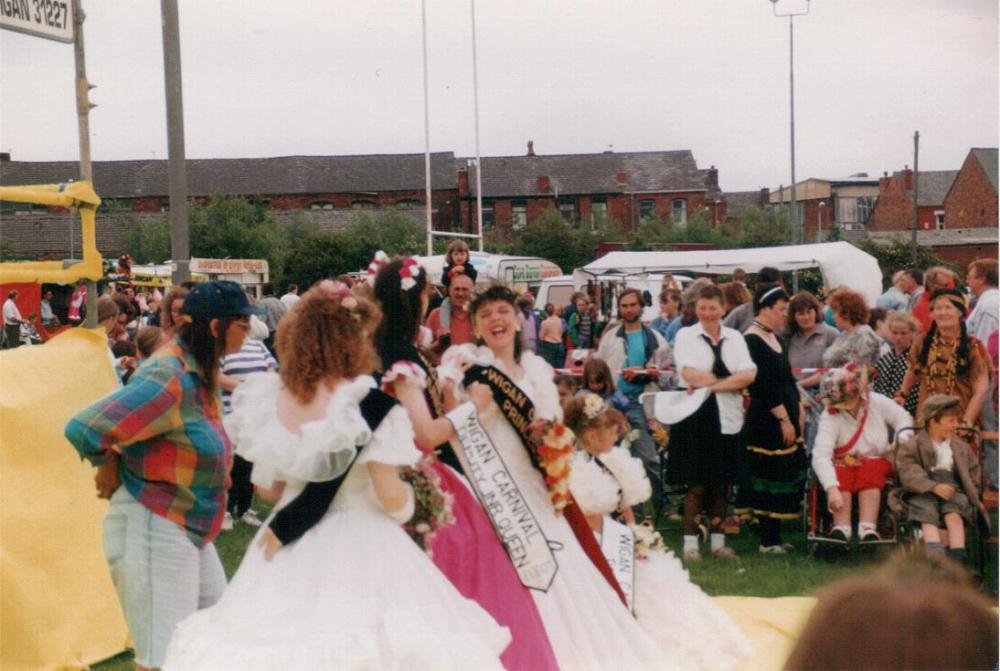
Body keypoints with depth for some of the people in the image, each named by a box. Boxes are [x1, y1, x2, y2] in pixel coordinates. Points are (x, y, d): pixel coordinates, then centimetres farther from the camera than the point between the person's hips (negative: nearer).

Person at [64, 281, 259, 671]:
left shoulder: (199, 368, 4)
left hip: (189, 529, 10)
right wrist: (110, 465, -12)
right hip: (152, 530, -10)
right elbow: (83, 429, -29)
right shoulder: (170, 379, -24)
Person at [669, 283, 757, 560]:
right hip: (694, 417, -3)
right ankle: (690, 544, 5)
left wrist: (711, 384, -12)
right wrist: (731, 381, -7)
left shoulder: (735, 337, 11)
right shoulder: (685, 335, 3)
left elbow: (749, 374, -4)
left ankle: (718, 542, 16)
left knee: (722, 483, 8)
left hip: (727, 418, 3)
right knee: (696, 484, -2)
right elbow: (689, 374, -12)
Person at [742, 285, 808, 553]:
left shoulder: (773, 338, 17)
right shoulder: (752, 341, -13)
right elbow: (763, 385, -18)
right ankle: (768, 541, -1)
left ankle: (773, 536, 16)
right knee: (771, 480, -7)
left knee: (787, 477, 9)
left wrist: (797, 411, 13)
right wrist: (784, 419, -18)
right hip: (766, 421, -9)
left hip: (784, 418, 10)